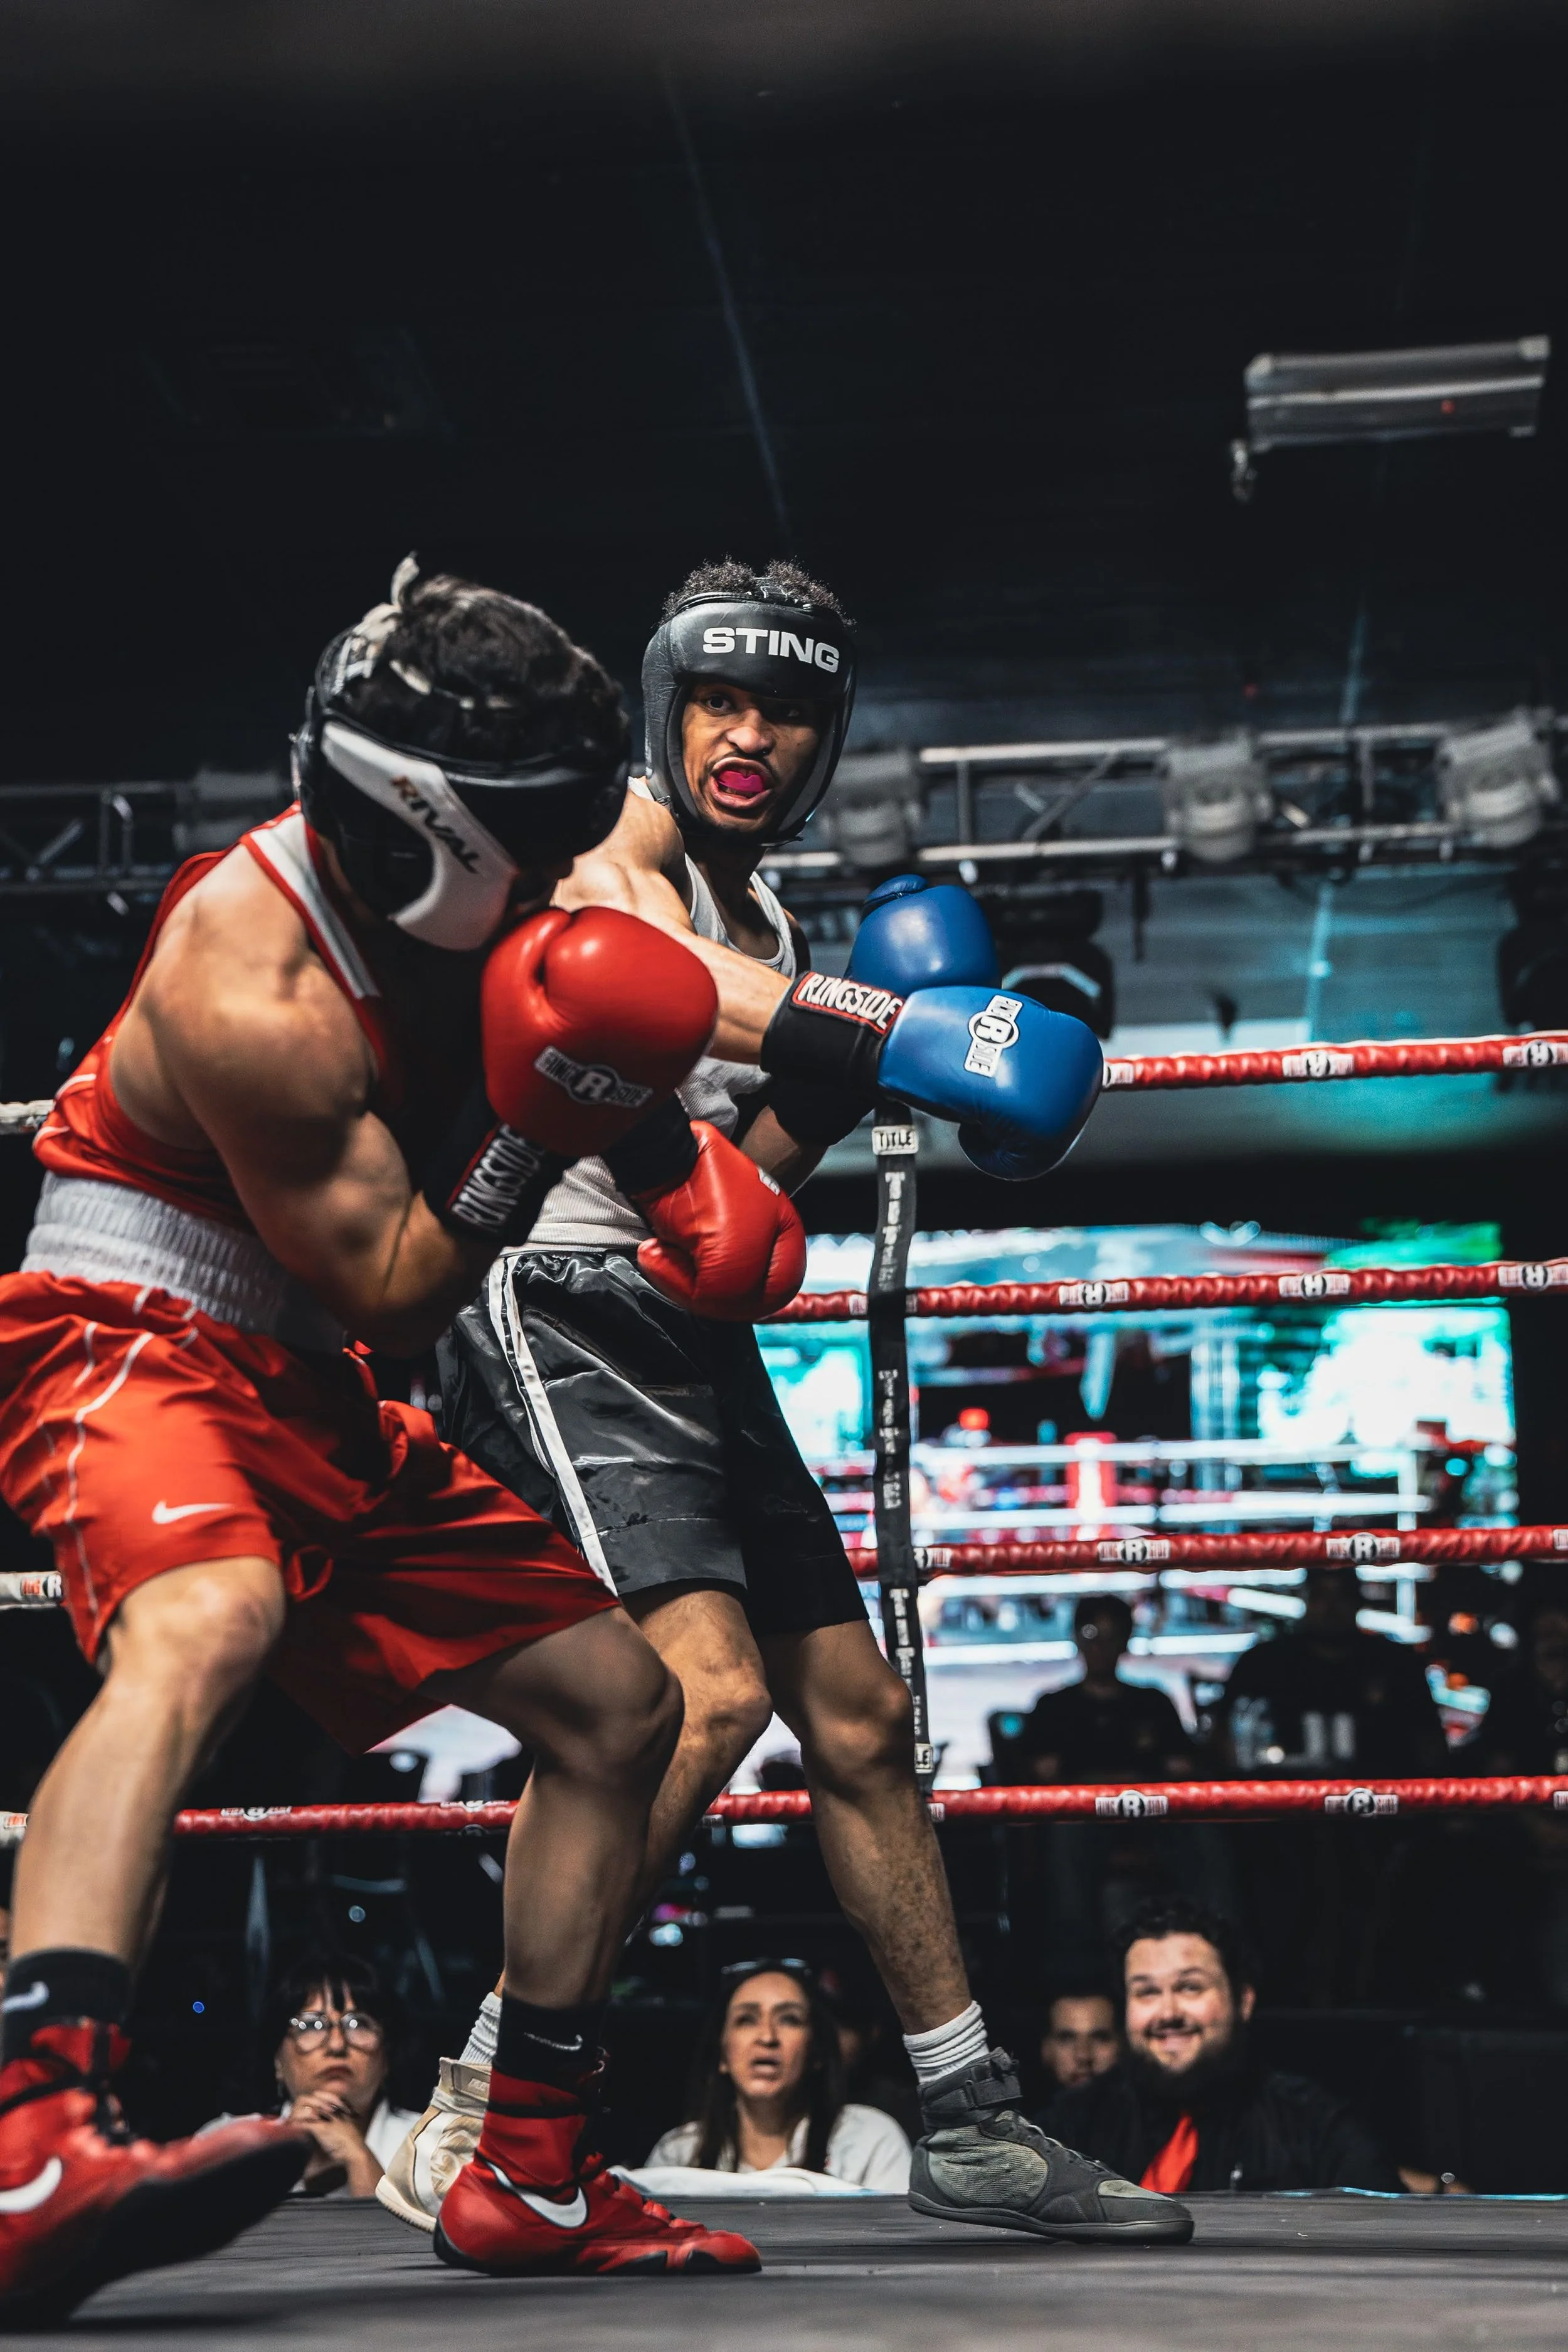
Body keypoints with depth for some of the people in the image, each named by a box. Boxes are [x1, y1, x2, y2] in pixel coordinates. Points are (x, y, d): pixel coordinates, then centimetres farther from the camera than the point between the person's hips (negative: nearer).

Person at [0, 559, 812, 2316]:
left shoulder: (443, 899, 0)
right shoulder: (252, 989, -24)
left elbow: (616, 1006, 19)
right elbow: (394, 1288, -19)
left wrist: (680, 1155, 0)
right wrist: (543, 1119, -26)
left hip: (304, 1401, 9)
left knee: (619, 1703, 8)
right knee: (202, 1623, -42)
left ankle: (531, 2182, 17)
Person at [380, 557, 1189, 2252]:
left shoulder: (778, 942, 20)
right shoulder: (602, 849, -3)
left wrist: (844, 1084, 0)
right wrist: (898, 1027, -33)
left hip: (693, 1334, 9)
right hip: (557, 1306, -9)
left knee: (859, 1720, 9)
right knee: (709, 1688, -25)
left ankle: (972, 2127, 20)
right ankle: (475, 2125, -18)